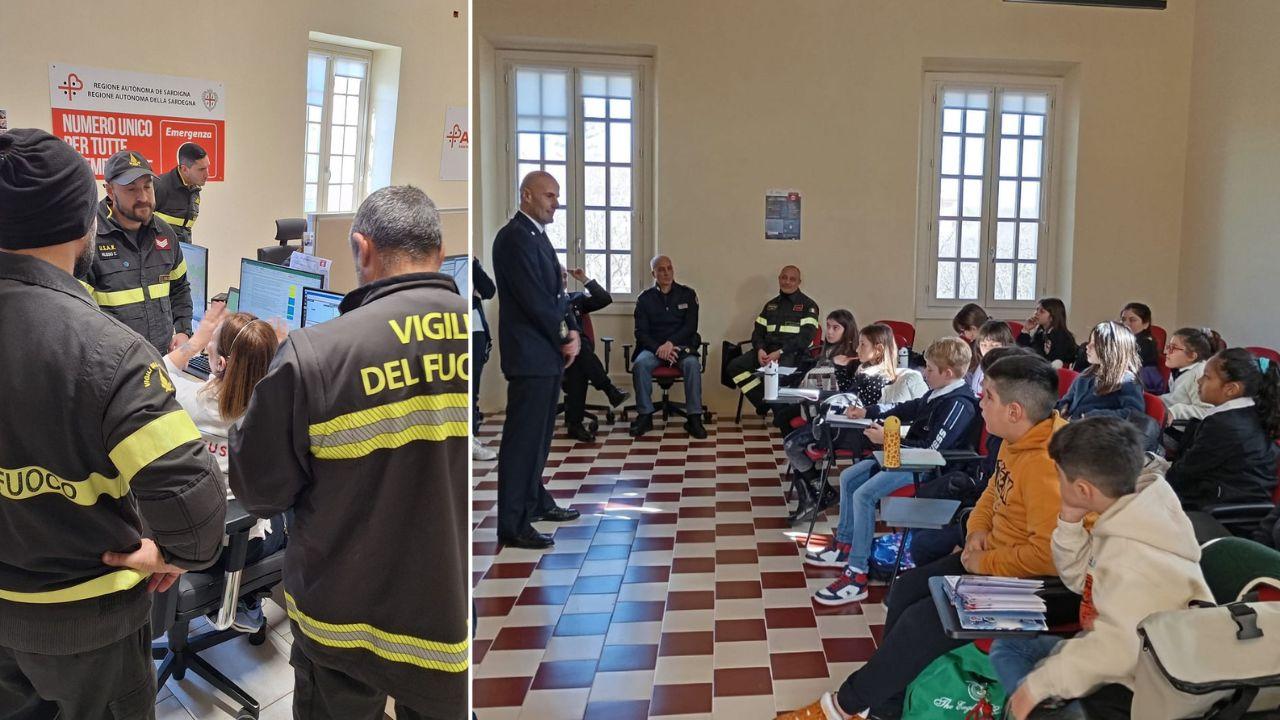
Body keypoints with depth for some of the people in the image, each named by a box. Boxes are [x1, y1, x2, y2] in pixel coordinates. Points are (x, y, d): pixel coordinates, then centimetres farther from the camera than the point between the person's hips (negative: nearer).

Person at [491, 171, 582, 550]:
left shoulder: (537, 235, 17)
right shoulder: (514, 237, -14)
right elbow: (532, 298, -19)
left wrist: (571, 332, 1)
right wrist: (564, 338, -9)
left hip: (549, 353, 10)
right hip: (530, 354, -10)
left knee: (539, 434, 18)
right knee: (523, 437, -7)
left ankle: (535, 501, 31)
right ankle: (512, 525, -2)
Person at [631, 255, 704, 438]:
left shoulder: (687, 294, 9)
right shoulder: (644, 298, 9)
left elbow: (691, 326, 1)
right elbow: (641, 331, 3)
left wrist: (670, 343, -15)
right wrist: (659, 349, -15)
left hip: (681, 345, -1)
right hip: (654, 347, 1)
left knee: (692, 364, -33)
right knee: (640, 364, -32)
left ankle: (694, 418, -28)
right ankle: (644, 416, -22)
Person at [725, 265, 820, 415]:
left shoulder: (807, 305, 4)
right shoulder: (771, 305, 22)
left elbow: (806, 335, -8)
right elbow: (758, 331, 18)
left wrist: (780, 352, -19)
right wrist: (760, 349, -7)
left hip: (793, 353, -6)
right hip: (767, 350, 6)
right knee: (734, 366, -16)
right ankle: (763, 402, -8)